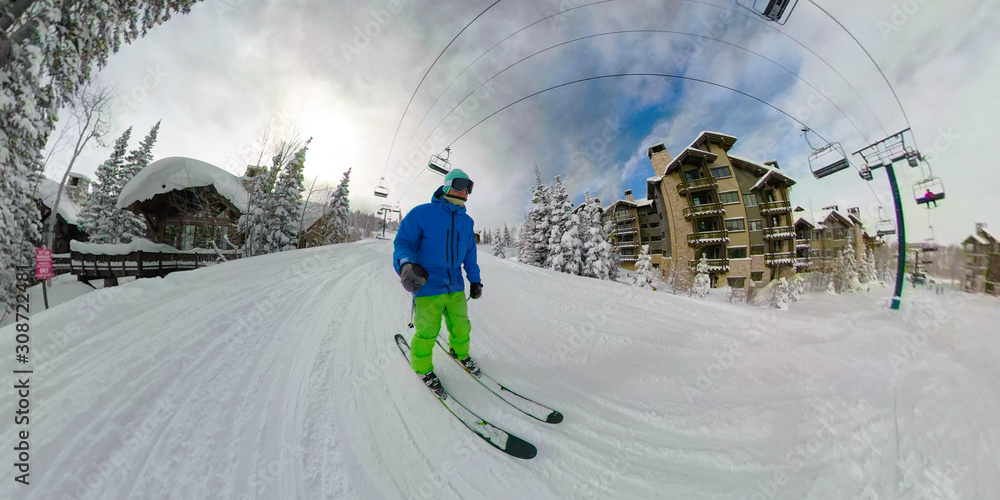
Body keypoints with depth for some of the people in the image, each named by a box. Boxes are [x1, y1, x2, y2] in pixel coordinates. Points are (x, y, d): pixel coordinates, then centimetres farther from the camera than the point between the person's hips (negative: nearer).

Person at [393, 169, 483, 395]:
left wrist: (475, 280, 13)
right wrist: (406, 265, -30)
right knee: (427, 333, 7)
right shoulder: (422, 213, -10)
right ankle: (423, 367, 36)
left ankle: (460, 352, 48)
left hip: (456, 289, 5)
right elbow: (402, 243, -10)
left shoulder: (466, 221, 8)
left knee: (461, 327, 17)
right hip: (427, 288, -5)